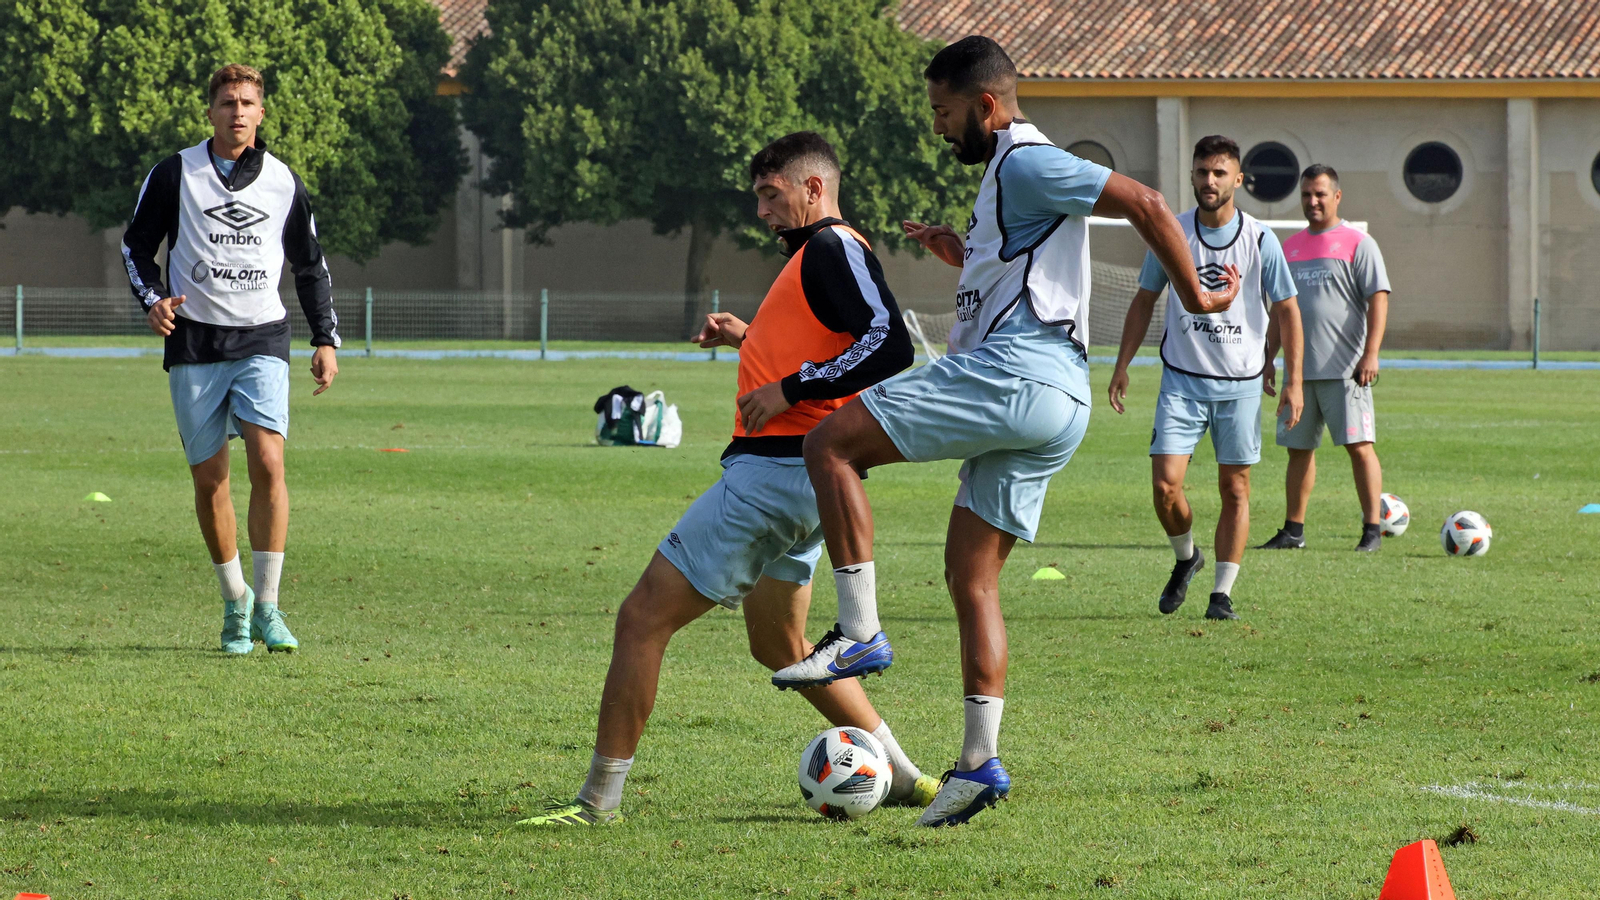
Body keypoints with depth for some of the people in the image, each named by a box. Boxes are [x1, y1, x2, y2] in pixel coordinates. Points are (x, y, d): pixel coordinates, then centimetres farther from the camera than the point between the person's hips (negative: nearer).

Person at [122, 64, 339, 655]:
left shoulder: (283, 183, 7)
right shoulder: (174, 175, 1)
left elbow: (311, 265, 18)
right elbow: (137, 245, 8)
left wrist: (326, 340, 11)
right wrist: (152, 298, -11)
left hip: (261, 341, 0)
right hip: (194, 342, 0)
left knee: (268, 463, -17)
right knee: (209, 479, 1)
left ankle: (267, 606, -11)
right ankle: (234, 602, 18)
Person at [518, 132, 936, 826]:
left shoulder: (832, 249, -11)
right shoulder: (817, 255, 20)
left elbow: (890, 345, -24)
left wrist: (789, 387, -21)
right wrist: (750, 340, 17)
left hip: (775, 471, -11)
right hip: (797, 476, 11)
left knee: (643, 617, -7)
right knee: (780, 648, 23)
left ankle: (599, 800, -5)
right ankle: (903, 779, 23)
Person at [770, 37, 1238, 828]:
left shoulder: (1025, 163, -6)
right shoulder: (1008, 175, 26)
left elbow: (1144, 204, -13)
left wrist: (1194, 296, -8)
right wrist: (960, 254, 26)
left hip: (1015, 375, -11)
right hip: (1051, 405, 11)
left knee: (830, 444, -11)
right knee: (970, 575, 11)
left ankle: (860, 634, -16)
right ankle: (979, 763, 7)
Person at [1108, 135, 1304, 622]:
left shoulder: (1261, 240, -3)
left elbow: (1286, 310, 2)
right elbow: (1144, 300, 11)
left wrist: (1293, 382, -3)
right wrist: (1122, 365, 6)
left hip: (1241, 385, -1)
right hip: (1181, 381, 1)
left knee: (1235, 489, 1)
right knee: (1165, 484, -9)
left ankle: (1223, 592, 10)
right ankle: (1185, 557, 19)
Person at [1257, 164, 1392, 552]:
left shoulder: (1358, 244, -1)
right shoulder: (1290, 248, 16)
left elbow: (1378, 300, -8)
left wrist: (1370, 354, -16)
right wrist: (1269, 358, 16)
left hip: (1345, 370, -6)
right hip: (1299, 370, 6)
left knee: (1359, 445, -9)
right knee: (1298, 448, 8)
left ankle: (1373, 529, -6)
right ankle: (1293, 530, 14)